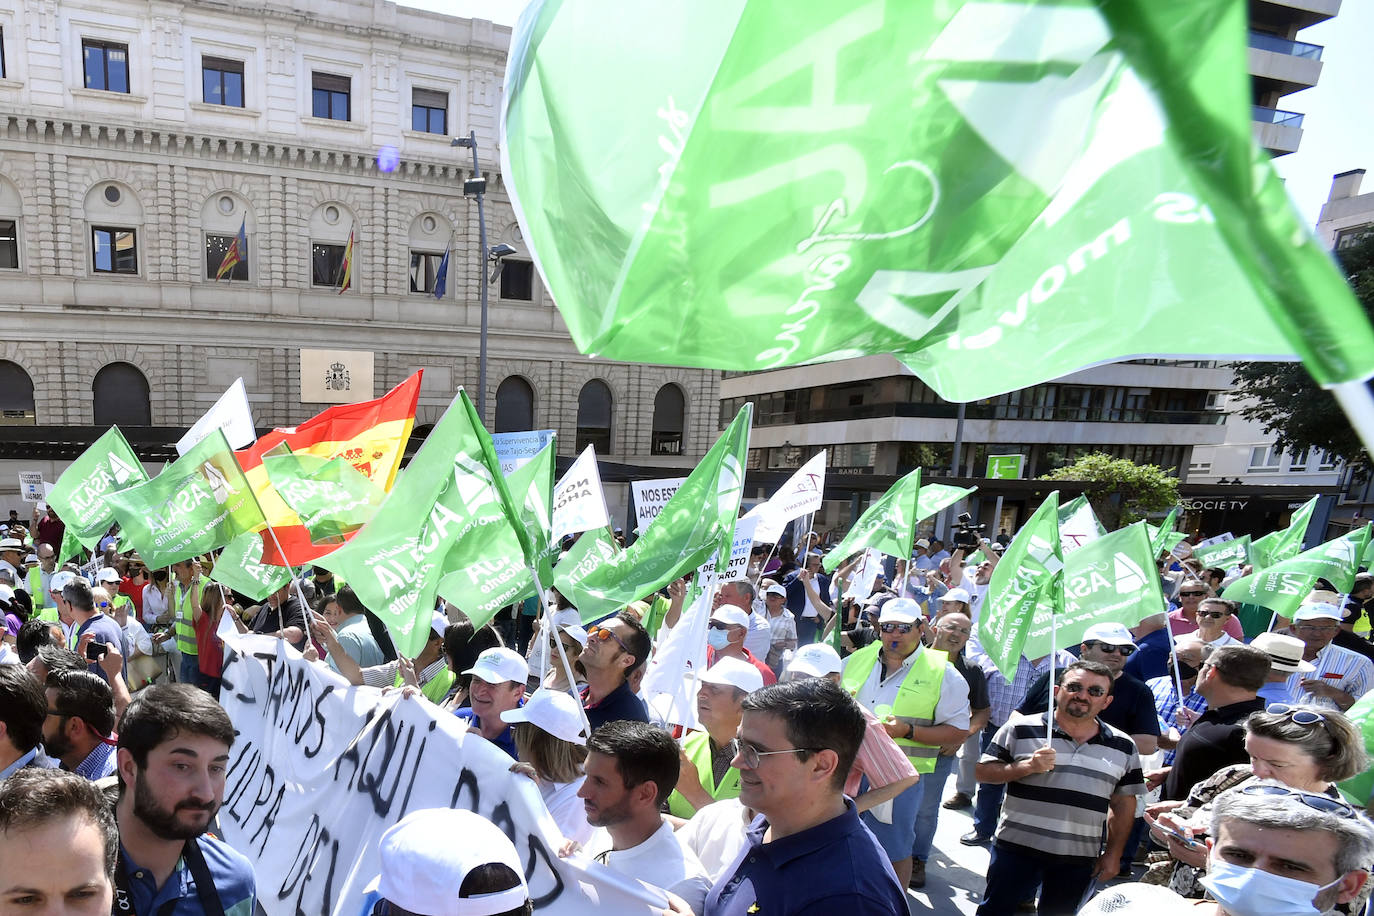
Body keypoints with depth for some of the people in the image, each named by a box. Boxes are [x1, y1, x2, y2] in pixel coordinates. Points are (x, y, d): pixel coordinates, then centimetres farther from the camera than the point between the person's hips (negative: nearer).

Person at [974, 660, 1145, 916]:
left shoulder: (1123, 747, 4)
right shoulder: (1020, 730, -6)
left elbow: (1124, 804, 11)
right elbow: (983, 772, -5)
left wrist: (1114, 853, 7)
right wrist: (1027, 766, -18)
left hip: (1079, 859, 2)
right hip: (1017, 848, -2)